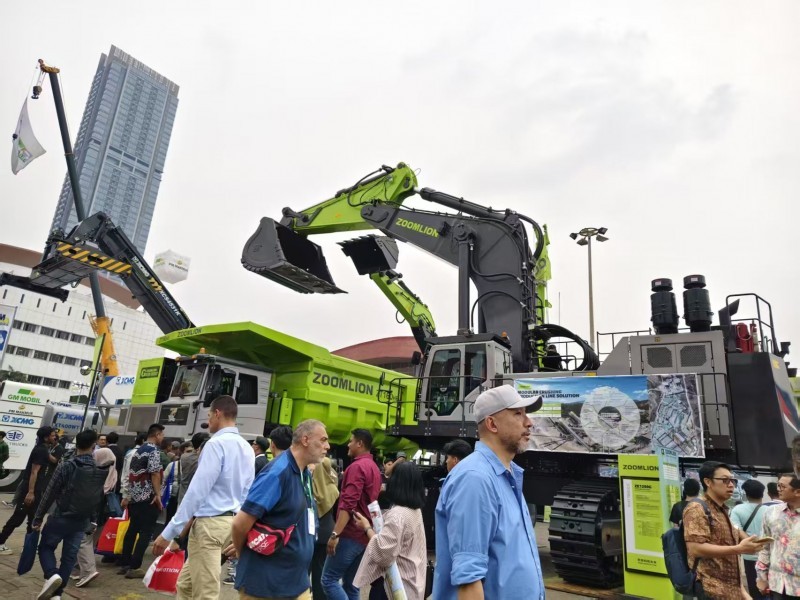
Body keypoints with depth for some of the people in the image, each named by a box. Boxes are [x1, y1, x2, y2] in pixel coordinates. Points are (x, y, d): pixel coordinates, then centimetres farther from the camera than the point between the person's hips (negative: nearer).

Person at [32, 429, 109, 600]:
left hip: (61, 517, -3)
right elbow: (101, 497, 5)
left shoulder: (67, 466, -15)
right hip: (82, 521, 3)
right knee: (69, 556, 14)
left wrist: (38, 518, 1)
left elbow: (49, 494, -10)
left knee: (46, 547, 17)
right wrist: (93, 518, 16)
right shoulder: (102, 469, -4)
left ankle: (52, 574, -7)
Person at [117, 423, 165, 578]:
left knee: (132, 530, 15)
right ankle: (134, 567, -3)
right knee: (145, 532, -3)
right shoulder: (154, 451, -11)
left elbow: (134, 474, 19)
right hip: (148, 498, -9)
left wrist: (128, 495, 22)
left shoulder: (139, 450, 16)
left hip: (135, 496, 9)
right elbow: (154, 474, -18)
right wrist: (158, 495, -16)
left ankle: (124, 564, 20)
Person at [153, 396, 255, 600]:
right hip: (233, 522, 8)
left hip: (209, 523, -8)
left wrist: (169, 532, -14)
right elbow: (247, 493, 12)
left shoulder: (216, 444, -14)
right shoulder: (247, 448, 10)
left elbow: (196, 491, -18)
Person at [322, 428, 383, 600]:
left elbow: (349, 504, -22)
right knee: (350, 583, 13)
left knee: (329, 579, -3)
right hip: (364, 535, 9)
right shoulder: (374, 467, 15)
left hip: (351, 534, -9)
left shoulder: (357, 466, -14)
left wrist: (335, 533, -22)